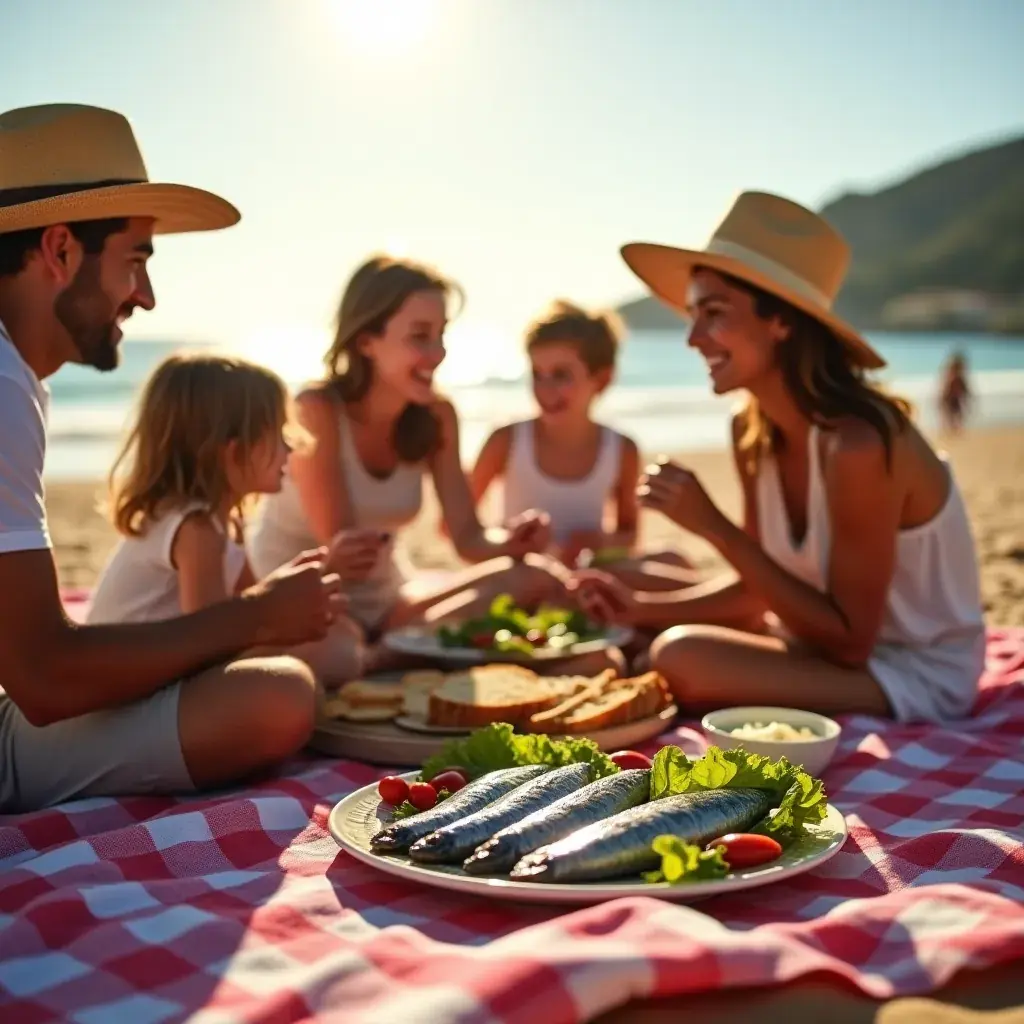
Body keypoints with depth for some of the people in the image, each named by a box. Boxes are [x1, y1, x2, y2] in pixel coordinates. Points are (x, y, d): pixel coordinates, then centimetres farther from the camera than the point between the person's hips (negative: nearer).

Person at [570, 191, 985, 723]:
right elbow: (759, 585, 5)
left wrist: (712, 526, -27)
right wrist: (640, 607, -8)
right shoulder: (752, 432, -4)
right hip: (846, 645, 8)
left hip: (920, 675, -7)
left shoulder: (856, 442, -29)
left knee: (682, 658, -24)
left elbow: (850, 641, -25)